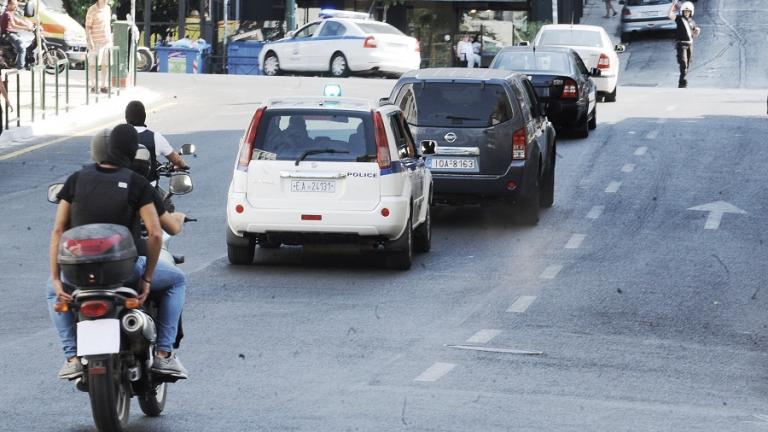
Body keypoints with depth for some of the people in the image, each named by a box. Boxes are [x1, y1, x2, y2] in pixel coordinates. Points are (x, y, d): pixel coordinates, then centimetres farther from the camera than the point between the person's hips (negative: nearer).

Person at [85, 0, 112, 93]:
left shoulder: (108, 8, 10)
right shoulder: (92, 10, -10)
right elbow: (87, 27, -11)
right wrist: (89, 41, -18)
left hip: (107, 41, 6)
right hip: (96, 42, -6)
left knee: (105, 64, 6)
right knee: (94, 64, 1)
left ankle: (103, 86, 11)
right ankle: (93, 86, 6)